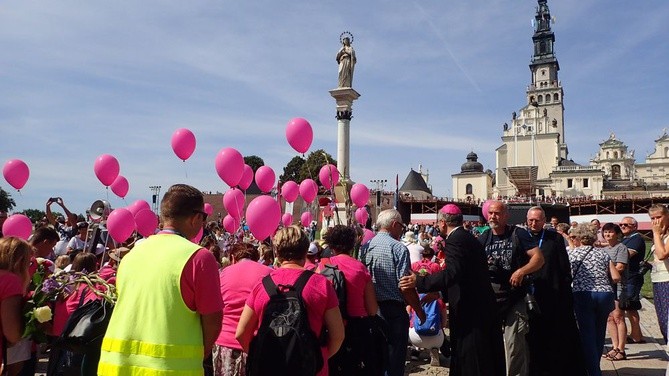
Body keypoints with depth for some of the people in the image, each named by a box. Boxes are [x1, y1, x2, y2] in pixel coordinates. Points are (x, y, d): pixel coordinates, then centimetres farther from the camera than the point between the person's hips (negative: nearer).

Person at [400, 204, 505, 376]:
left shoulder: (454, 240, -16)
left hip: (470, 310, -10)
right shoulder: (469, 238, 14)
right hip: (482, 306, 10)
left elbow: (452, 273, -30)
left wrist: (419, 281, -28)